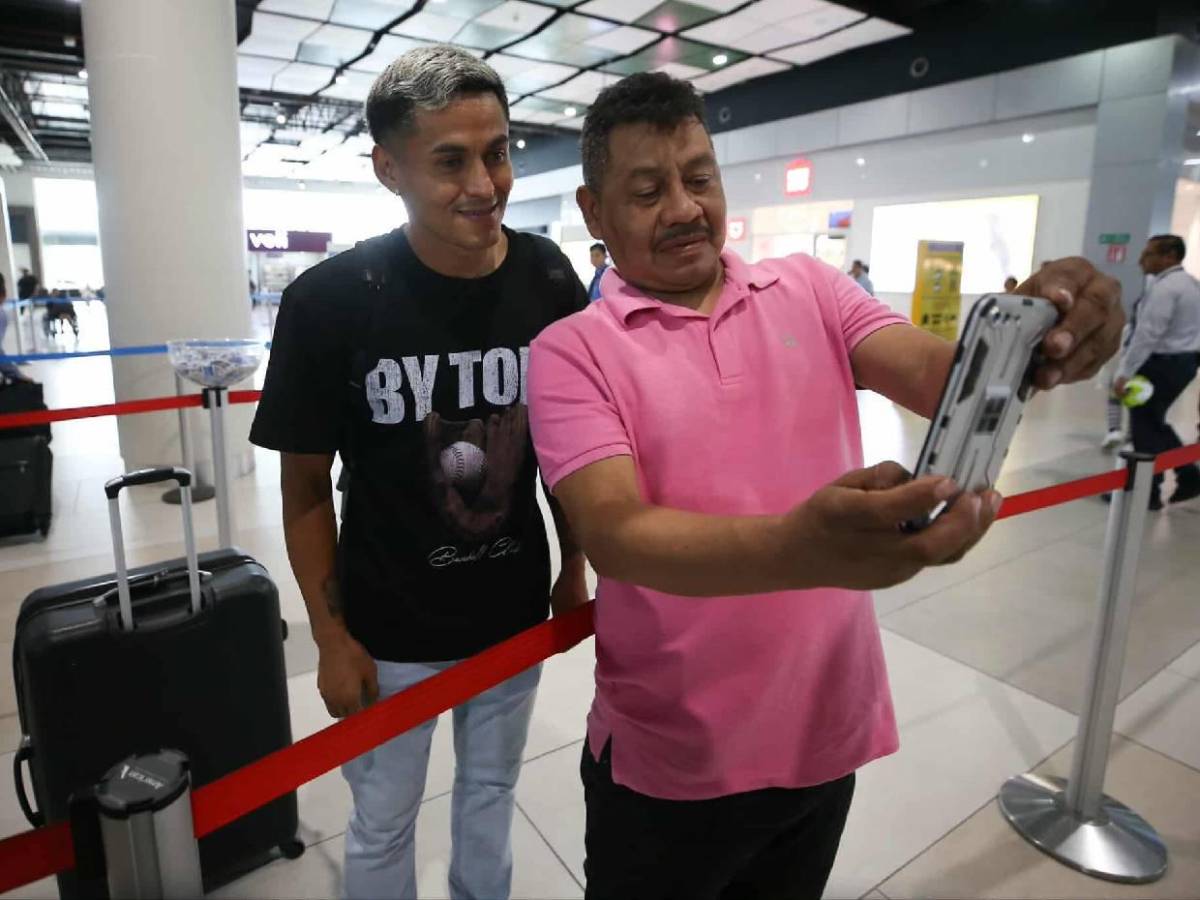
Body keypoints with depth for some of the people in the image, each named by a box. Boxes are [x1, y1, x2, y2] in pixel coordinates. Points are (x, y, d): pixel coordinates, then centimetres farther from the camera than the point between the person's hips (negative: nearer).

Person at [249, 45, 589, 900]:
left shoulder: (551, 282, -9)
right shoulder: (330, 299, -18)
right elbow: (307, 486, -9)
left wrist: (574, 566, 6)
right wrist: (332, 637, -6)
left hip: (515, 613, 3)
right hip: (388, 631, -2)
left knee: (490, 792, 26)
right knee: (382, 827, 19)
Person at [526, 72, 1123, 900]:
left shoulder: (810, 290, 0)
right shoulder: (573, 351, -12)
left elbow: (941, 377, -11)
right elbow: (613, 534, -25)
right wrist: (796, 547, -41)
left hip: (826, 730, 4)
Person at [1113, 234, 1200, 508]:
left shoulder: (1164, 288, -18)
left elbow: (1147, 334, -24)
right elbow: (1178, 329, 17)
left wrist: (1124, 373, -24)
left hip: (1162, 363, -10)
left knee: (1145, 426, -1)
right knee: (1155, 422, 20)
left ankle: (1147, 493, 7)